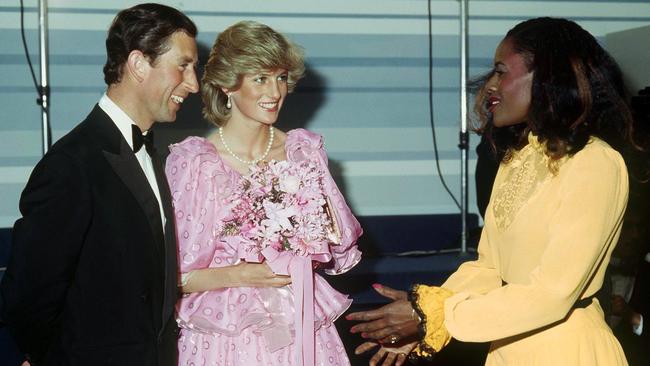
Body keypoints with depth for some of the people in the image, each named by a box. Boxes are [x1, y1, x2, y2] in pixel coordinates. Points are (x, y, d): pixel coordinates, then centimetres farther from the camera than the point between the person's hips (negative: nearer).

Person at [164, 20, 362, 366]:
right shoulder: (192, 161, -8)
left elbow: (340, 247, 9)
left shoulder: (304, 150, 2)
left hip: (303, 333, 3)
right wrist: (241, 275, -17)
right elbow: (172, 277, -7)